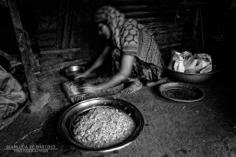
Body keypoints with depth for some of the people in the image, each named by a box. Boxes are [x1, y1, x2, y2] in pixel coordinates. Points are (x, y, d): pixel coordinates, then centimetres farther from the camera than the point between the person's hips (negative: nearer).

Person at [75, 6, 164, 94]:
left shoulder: (129, 36, -29)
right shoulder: (116, 33, -2)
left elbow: (123, 74, -33)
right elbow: (103, 56, 10)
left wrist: (97, 88, -30)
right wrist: (87, 72, 7)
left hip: (152, 70, -8)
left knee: (117, 53, -25)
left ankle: (137, 82, -8)